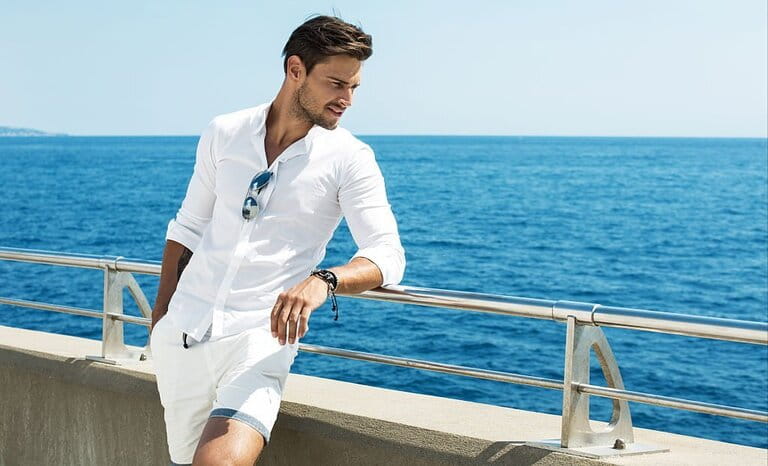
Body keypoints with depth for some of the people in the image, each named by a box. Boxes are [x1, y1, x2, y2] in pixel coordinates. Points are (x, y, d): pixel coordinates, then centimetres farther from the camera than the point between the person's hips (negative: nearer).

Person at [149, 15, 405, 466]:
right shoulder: (224, 133, 4)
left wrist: (323, 280, -33)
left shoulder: (349, 158, -5)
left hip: (260, 337, -3)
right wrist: (160, 316, 13)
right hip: (182, 331, 4)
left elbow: (387, 254, -14)